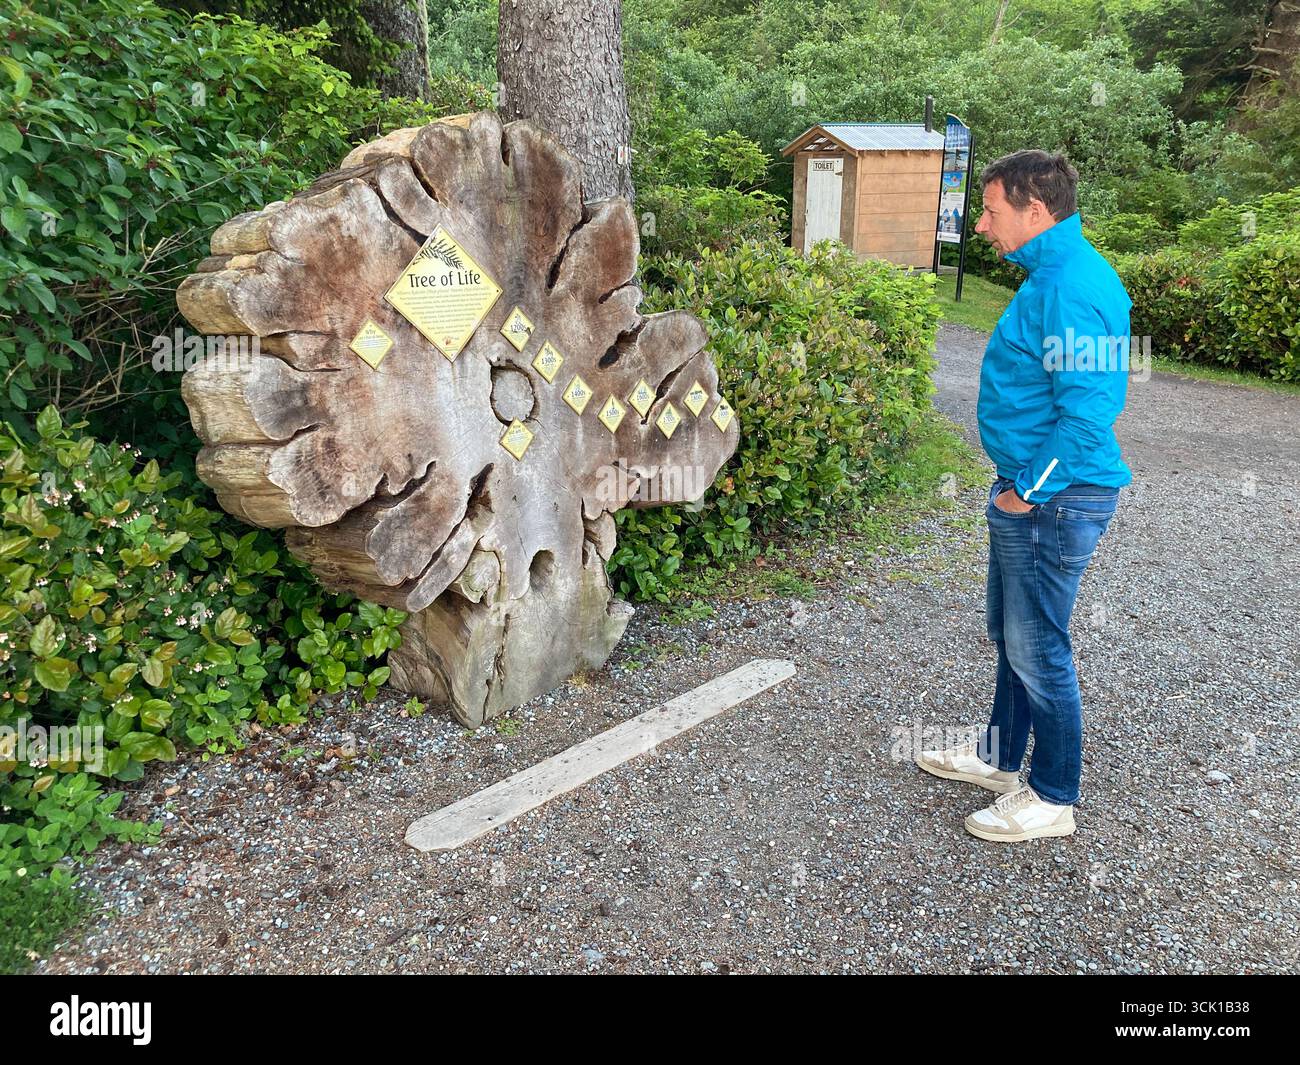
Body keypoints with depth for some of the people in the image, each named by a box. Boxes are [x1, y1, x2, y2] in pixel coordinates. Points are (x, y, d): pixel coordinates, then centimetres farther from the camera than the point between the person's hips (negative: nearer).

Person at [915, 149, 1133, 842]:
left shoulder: (1072, 289, -22)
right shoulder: (1053, 273, 12)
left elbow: (1086, 416, -27)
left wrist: (1028, 491, -17)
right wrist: (1018, 486, 16)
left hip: (1053, 501, -10)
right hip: (1030, 492, 10)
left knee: (1037, 652, 3)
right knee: (1011, 635, 21)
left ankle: (1053, 798, 21)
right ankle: (1000, 756, 39)